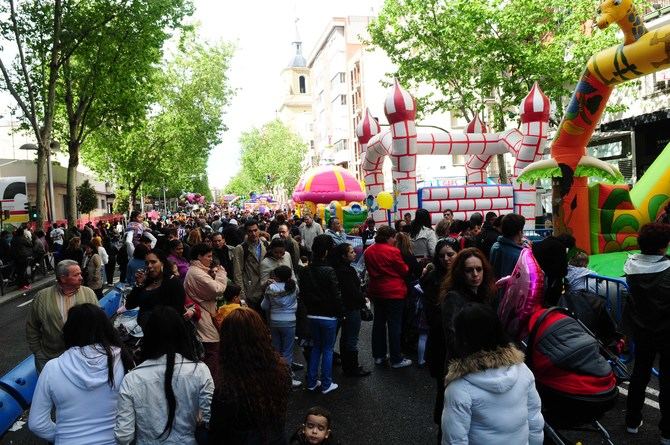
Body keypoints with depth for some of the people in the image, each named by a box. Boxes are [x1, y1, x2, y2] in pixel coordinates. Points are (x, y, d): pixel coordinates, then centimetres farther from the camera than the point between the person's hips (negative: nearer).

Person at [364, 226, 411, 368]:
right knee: (394, 325, -1)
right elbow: (404, 271, -7)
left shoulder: (368, 251, 4)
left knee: (379, 322, 14)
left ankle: (378, 356, 22)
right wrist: (406, 266, 13)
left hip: (376, 291, 7)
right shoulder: (393, 251, -17)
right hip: (394, 292, -7)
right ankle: (396, 359, 5)